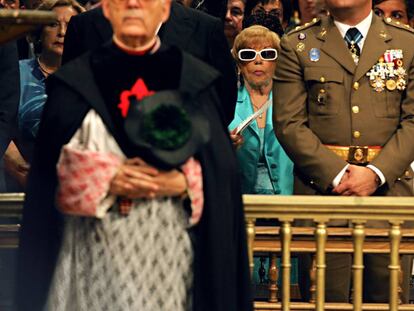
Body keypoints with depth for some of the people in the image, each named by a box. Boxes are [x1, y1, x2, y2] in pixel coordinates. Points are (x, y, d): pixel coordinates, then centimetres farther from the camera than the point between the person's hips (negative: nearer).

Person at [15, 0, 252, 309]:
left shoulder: (195, 80, 7)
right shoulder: (74, 82, 6)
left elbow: (223, 172, 2)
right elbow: (54, 173, 0)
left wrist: (182, 183, -15)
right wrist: (107, 181, -14)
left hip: (172, 251, 0)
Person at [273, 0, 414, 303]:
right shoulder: (297, 46, 7)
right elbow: (288, 123, 0)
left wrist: (376, 173, -10)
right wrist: (336, 174, -11)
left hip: (388, 185, 1)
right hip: (321, 187, -1)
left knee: (388, 297, 1)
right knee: (326, 299, -2)